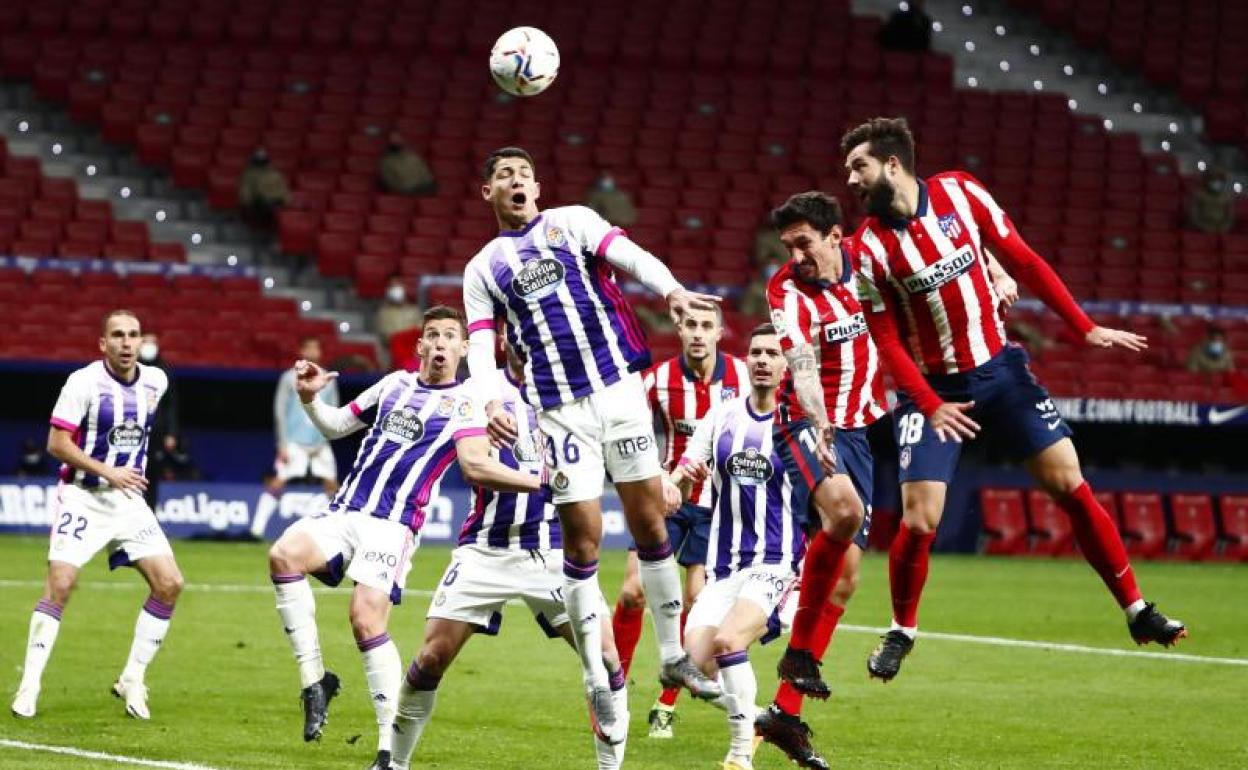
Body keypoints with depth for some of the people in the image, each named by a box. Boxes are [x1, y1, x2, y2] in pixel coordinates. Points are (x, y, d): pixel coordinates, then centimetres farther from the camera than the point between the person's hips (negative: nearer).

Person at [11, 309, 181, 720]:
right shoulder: (83, 382, -13)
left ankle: (132, 680, 5)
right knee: (60, 585, -16)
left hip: (129, 501, 5)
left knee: (170, 584, -7)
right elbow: (57, 443, -14)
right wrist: (107, 471, -21)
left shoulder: (155, 382, 4)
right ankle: (29, 685, -8)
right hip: (83, 497, -5)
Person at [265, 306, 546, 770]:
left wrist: (536, 481, -25)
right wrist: (310, 398, 9)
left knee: (367, 620, -22)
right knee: (284, 554, -24)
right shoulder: (395, 384, 20)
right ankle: (314, 680, -15)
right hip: (343, 514, 5)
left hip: (392, 525, -5)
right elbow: (335, 426, 28)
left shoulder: (462, 405, 3)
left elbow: (475, 466, -12)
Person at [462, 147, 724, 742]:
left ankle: (674, 656, 13)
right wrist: (490, 401, -17)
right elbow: (480, 345, 4)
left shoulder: (573, 222, 10)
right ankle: (597, 684, 4)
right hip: (559, 409, 0)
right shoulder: (483, 268, 13)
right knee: (583, 539, -3)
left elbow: (629, 255, -7)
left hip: (618, 387, 0)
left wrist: (671, 289, -28)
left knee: (649, 520, 0)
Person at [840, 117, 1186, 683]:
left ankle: (1137, 613, 5)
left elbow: (1023, 262, 0)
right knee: (919, 523, -12)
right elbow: (886, 338, -8)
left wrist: (1086, 329, -1)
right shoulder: (869, 247, -11)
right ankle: (901, 632, 13)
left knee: (1071, 486, -3)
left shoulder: (961, 193, -7)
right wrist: (930, 404, -19)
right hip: (932, 388, -2)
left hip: (999, 368, 2)